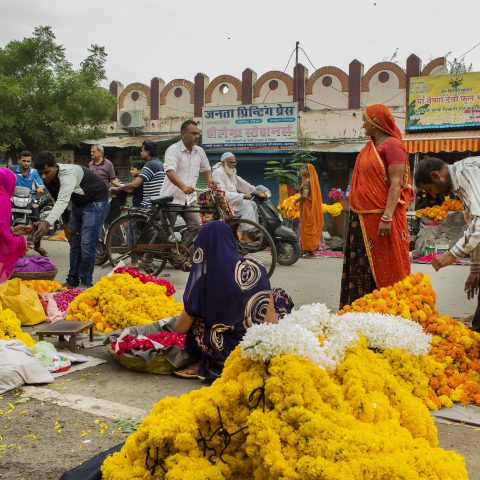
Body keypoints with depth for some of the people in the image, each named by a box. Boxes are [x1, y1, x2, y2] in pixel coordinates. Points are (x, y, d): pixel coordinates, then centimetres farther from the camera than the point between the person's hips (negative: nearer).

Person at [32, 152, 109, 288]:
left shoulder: (67, 173, -35)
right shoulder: (48, 180, -9)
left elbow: (62, 201, -49)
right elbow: (58, 201, 1)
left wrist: (47, 223, -61)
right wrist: (65, 224, -6)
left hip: (95, 202, -8)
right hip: (78, 203, 8)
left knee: (86, 245, -13)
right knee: (74, 244, 10)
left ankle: (86, 283, -1)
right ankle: (72, 281, 19)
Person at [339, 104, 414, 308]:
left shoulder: (392, 145, -12)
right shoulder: (370, 146, 15)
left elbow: (396, 183, -19)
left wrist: (387, 218, -25)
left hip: (381, 217, -9)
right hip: (362, 218, 9)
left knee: (384, 268, -3)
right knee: (362, 267, 12)